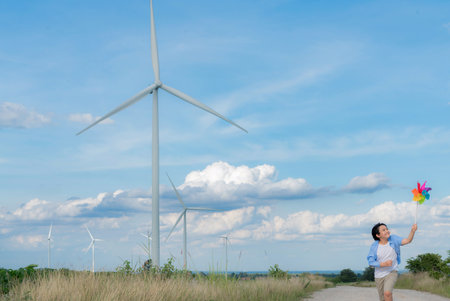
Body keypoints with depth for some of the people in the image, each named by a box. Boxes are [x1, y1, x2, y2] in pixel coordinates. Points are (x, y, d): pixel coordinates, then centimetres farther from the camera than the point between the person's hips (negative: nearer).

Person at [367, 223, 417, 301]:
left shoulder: (393, 239, -8)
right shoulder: (374, 246, -10)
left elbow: (407, 240, -20)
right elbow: (371, 262, -11)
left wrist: (412, 231, -38)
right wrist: (384, 264, -25)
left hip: (392, 273, -1)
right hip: (379, 276, 1)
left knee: (387, 293, -27)